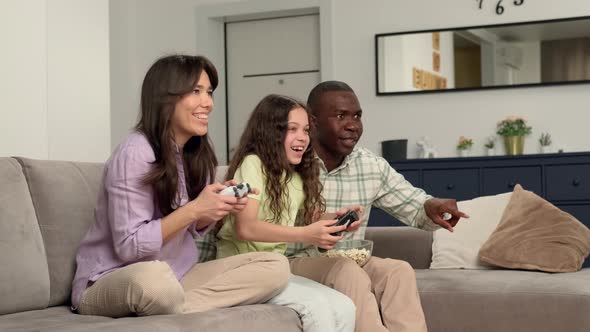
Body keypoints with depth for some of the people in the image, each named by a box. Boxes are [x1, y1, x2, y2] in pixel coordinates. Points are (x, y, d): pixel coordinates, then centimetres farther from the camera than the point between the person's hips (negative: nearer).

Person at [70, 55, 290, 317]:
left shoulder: (198, 154, 6)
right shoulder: (135, 153, -17)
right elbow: (129, 247, -19)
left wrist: (217, 208, -7)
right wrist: (194, 209, -23)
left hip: (176, 275, 8)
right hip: (109, 282, -8)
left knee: (276, 266, -9)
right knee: (153, 276, -44)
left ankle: (177, 310, -18)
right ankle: (182, 314, -11)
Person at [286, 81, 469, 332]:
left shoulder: (373, 167, 4)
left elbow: (416, 208, 8)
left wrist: (431, 207, -16)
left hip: (349, 262, 4)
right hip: (294, 263, -4)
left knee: (399, 271, -22)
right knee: (348, 272, -32)